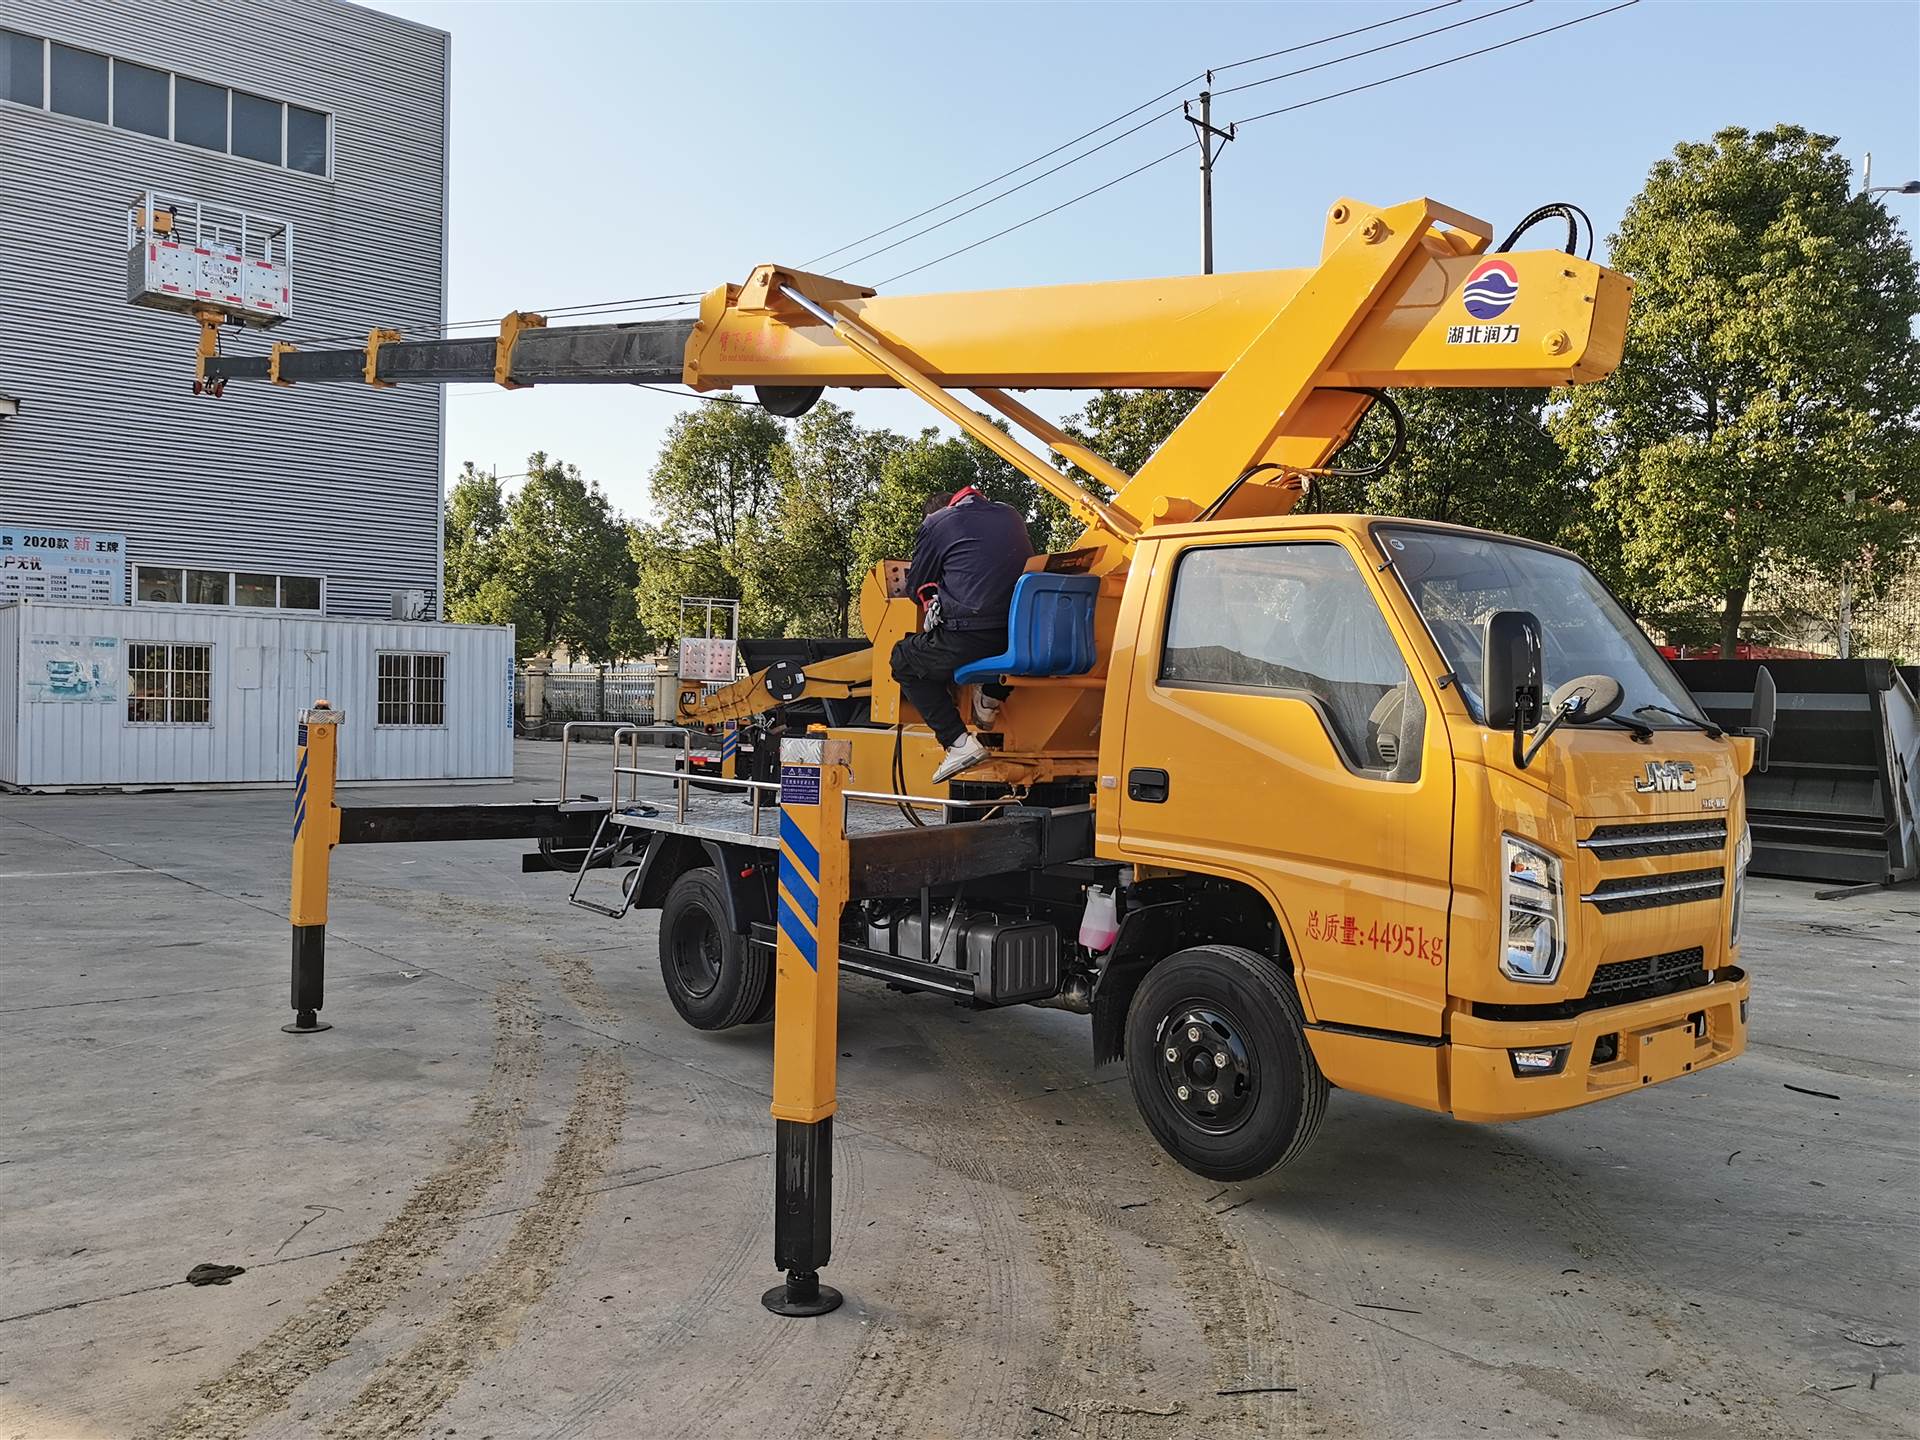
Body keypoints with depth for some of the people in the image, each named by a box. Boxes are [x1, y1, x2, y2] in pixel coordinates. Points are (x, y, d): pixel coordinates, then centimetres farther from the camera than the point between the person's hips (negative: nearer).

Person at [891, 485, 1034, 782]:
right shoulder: (1009, 515, 22)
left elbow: (917, 587, 14)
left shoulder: (935, 523, 7)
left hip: (970, 635, -6)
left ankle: (959, 743, 3)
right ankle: (990, 699, 26)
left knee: (904, 660, 18)